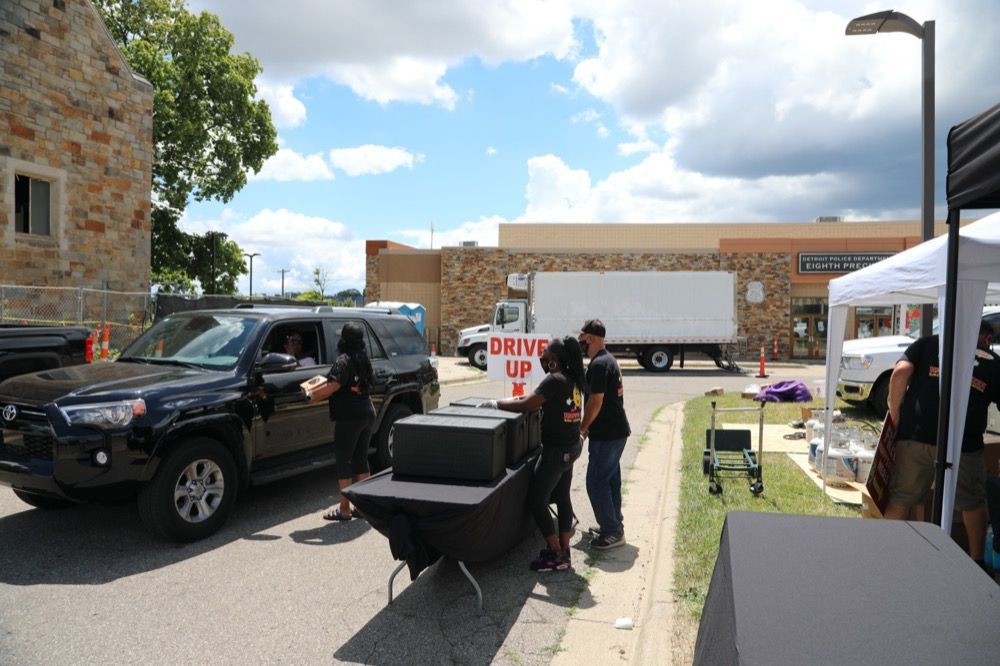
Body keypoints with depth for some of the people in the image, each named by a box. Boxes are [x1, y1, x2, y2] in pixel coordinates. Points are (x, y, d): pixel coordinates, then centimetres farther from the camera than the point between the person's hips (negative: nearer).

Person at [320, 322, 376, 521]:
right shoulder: (365, 359, 12)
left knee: (344, 461, 0)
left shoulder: (344, 360, -12)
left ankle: (344, 509, 4)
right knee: (361, 460, 15)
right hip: (368, 413, 8)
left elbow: (334, 385, -25)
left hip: (349, 416, -8)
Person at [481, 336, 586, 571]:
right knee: (562, 498, 16)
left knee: (536, 501, 0)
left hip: (556, 450, -9)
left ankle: (557, 556, 5)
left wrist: (496, 403, -10)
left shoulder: (554, 380, -21)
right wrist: (524, 398, 10)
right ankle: (563, 550, 24)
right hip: (570, 447, 9)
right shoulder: (572, 379, 7)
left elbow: (526, 406, -21)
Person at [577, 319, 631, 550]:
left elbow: (595, 402, -22)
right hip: (617, 430, 10)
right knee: (611, 479, 17)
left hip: (606, 435, -10)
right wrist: (588, 427, 19)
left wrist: (582, 429, -9)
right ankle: (614, 524, 28)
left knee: (596, 482, -4)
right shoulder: (608, 359, 13)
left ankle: (612, 532, 1)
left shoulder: (599, 364, -20)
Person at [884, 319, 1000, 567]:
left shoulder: (928, 343, 13)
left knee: (900, 500, 11)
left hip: (915, 437, 0)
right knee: (973, 504, 23)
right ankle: (976, 560, 33)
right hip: (964, 444, 1)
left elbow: (900, 372, -4)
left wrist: (894, 413, 3)